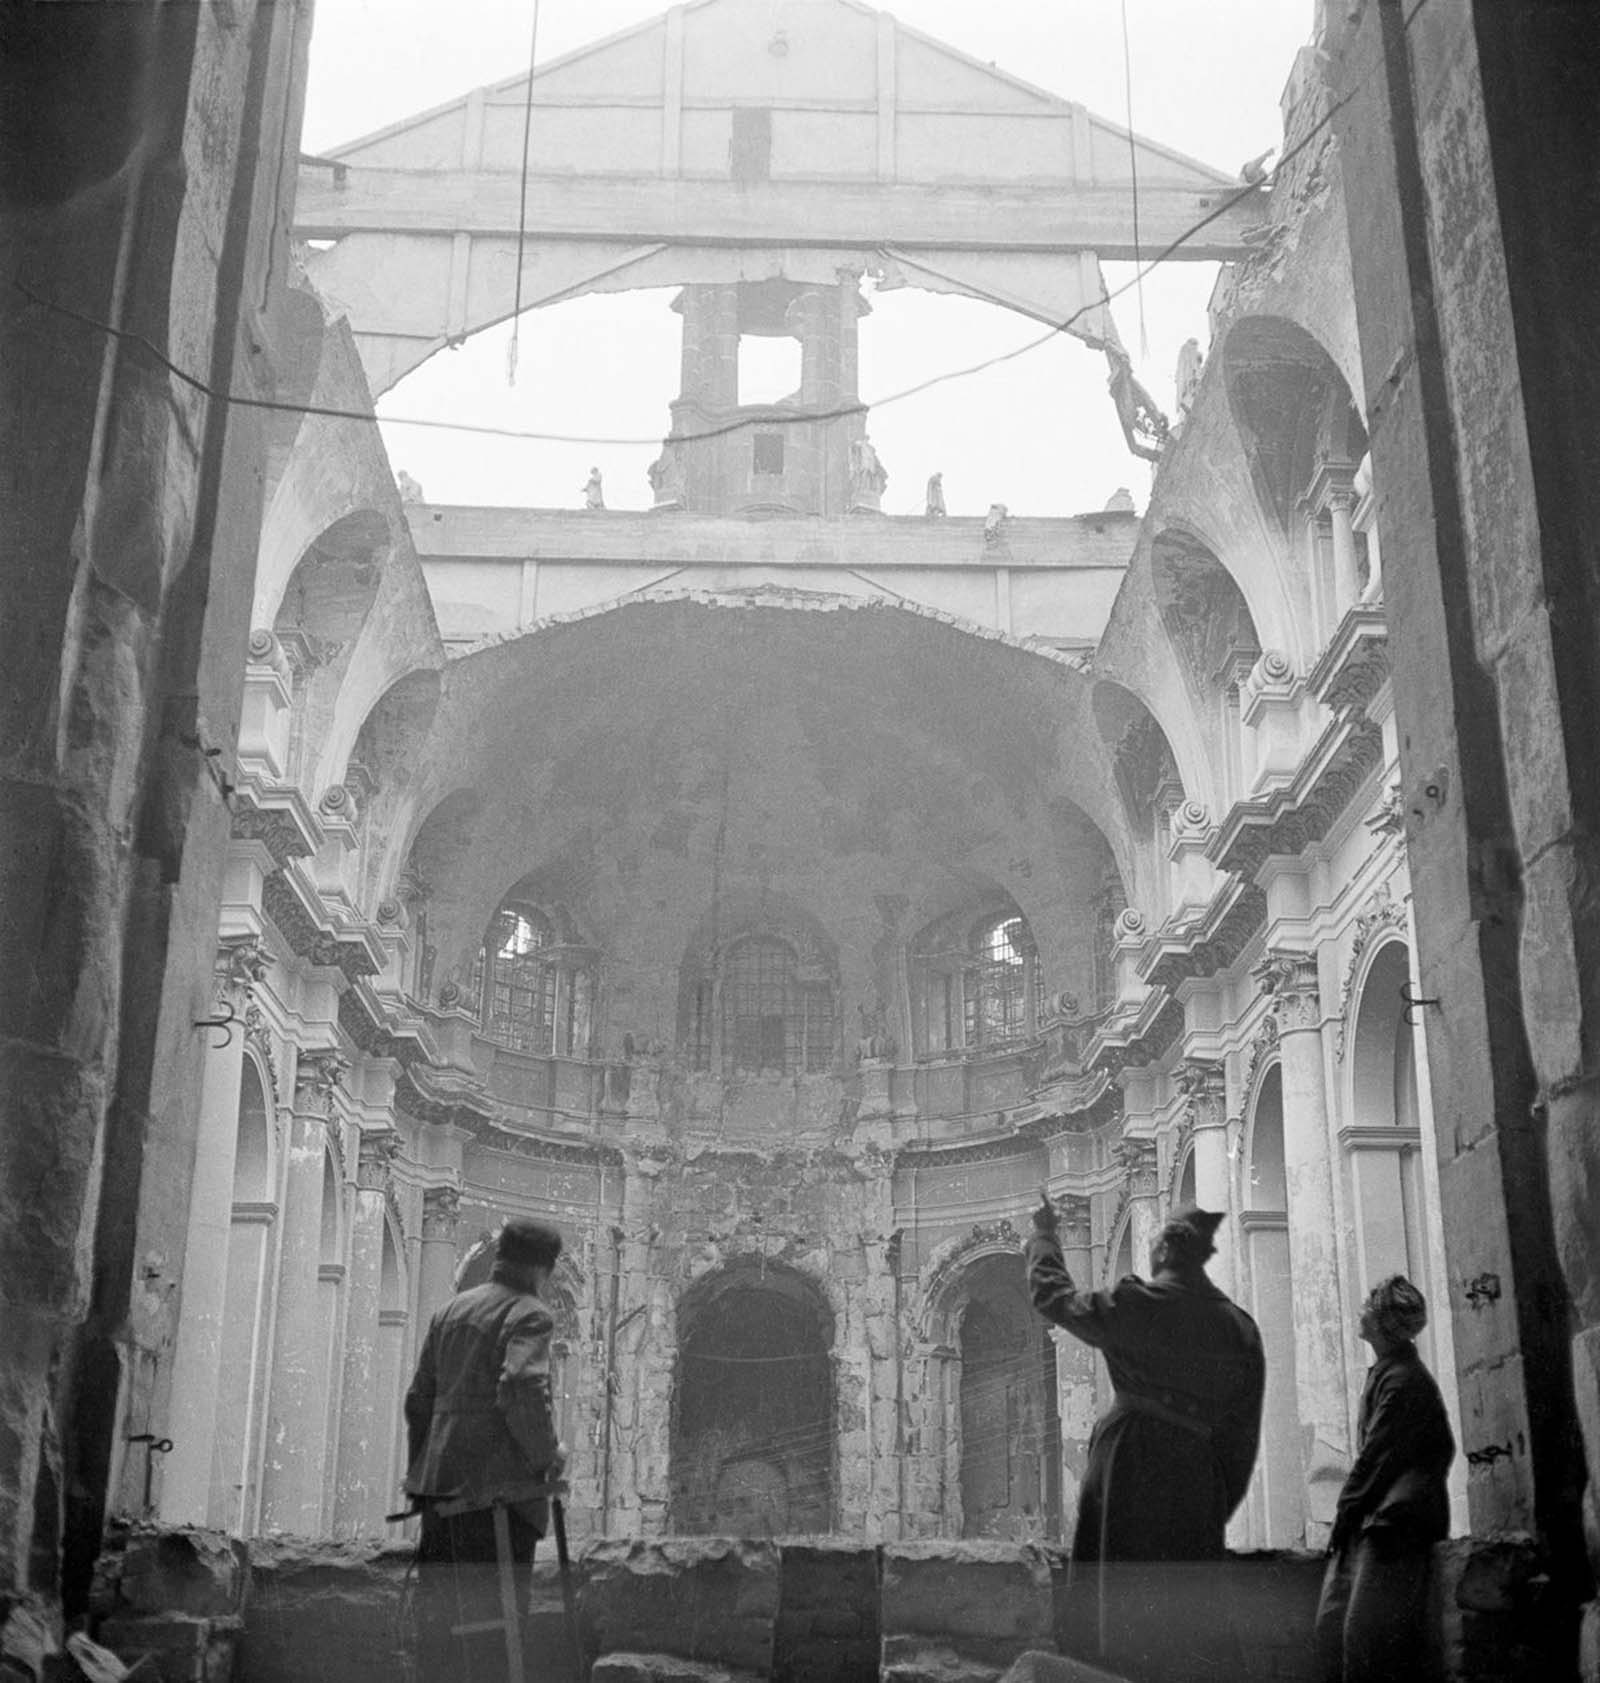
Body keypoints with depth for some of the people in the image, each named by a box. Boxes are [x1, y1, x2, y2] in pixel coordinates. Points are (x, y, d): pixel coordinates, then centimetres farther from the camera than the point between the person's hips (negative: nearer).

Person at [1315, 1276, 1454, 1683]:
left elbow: (1377, 1456, -14)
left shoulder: (1402, 1380, -14)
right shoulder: (1385, 1370, 14)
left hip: (1393, 1523, -9)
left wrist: (1346, 1510, -9)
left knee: (1367, 1632, -10)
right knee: (1333, 1625, 3)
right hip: (1371, 1520, 9)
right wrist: (1348, 1510, 11)